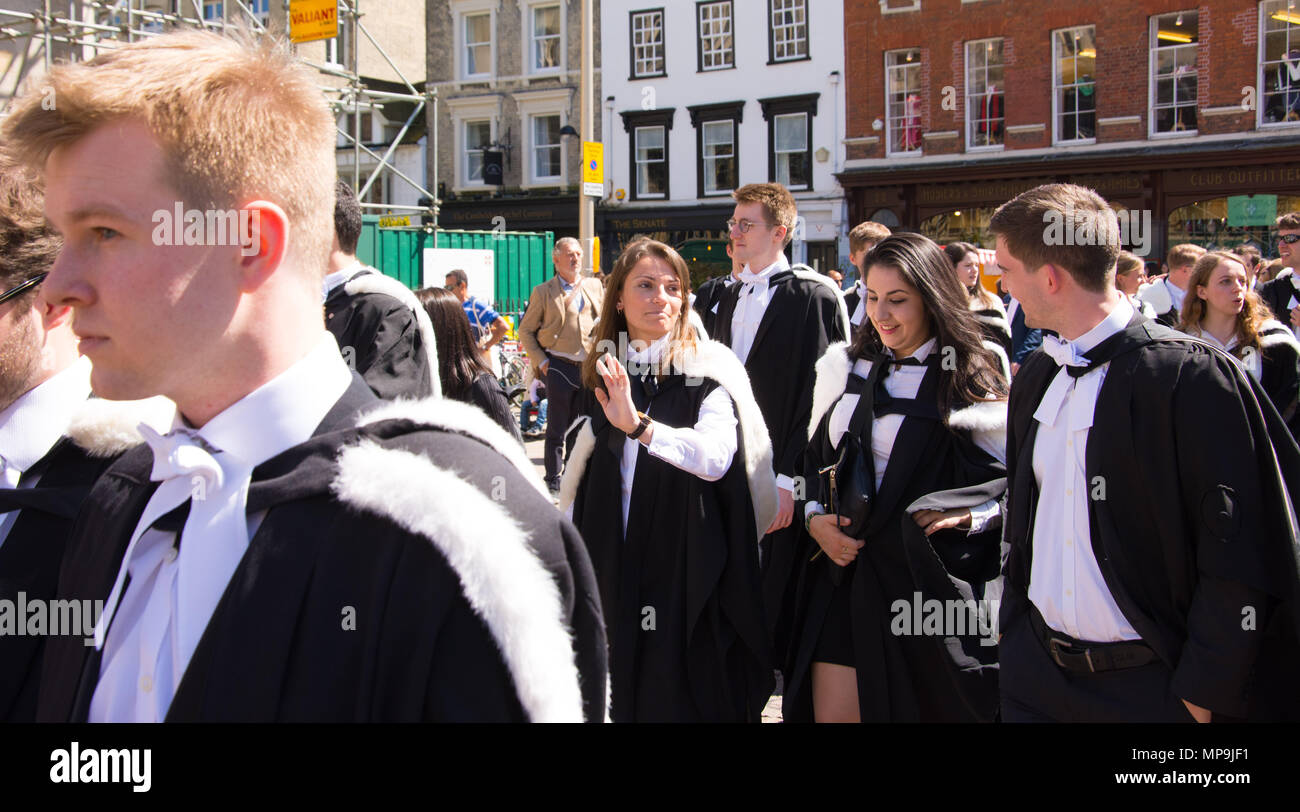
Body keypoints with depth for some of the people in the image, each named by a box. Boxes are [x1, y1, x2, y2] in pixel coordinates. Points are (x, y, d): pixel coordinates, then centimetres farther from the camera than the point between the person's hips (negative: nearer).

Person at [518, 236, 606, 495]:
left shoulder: (595, 286, 11)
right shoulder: (544, 292, 0)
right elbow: (526, 330, 3)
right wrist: (541, 361, -7)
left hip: (590, 367, 4)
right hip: (560, 367, -4)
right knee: (557, 428, 0)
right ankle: (553, 481, 10)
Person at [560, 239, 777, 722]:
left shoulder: (707, 371, -9)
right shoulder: (606, 374, 8)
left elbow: (715, 455, -27)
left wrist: (638, 424, -39)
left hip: (687, 568, -5)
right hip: (615, 567, 5)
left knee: (686, 697, 1)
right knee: (624, 694, 13)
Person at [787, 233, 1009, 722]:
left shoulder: (971, 383, -4)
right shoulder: (845, 367, 9)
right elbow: (813, 459, 17)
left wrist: (972, 513, -17)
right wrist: (815, 518, 1)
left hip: (928, 584, -3)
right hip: (845, 569, 4)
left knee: (927, 708, 7)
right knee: (832, 712, 2)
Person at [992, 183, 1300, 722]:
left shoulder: (1192, 377, -14)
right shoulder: (1036, 377, 8)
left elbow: (1240, 559, -15)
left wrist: (1200, 697, -14)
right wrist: (1014, 628, 12)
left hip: (1153, 688, -6)